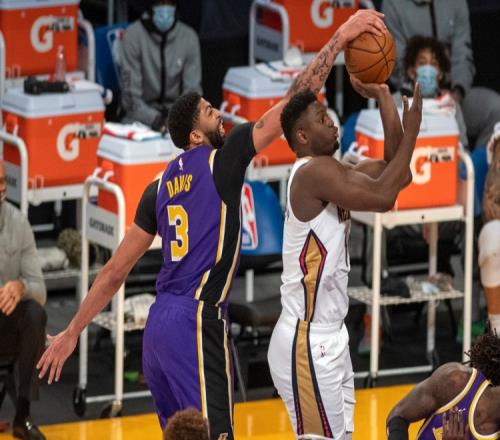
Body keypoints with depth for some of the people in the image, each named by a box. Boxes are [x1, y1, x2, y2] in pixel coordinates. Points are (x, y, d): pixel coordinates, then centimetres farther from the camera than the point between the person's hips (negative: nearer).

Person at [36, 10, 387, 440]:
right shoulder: (221, 160, -2)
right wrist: (339, 38, -3)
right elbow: (292, 103, -6)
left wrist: (72, 332, 23)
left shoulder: (160, 188, 16)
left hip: (160, 323, 8)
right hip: (197, 322, -8)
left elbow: (114, 271, 17)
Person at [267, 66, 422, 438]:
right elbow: (383, 196, -25)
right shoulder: (315, 171, -15)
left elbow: (393, 172, 16)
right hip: (307, 344, -10)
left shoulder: (327, 172, 13)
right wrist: (411, 131, -14)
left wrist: (384, 97, 12)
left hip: (328, 339, 10)